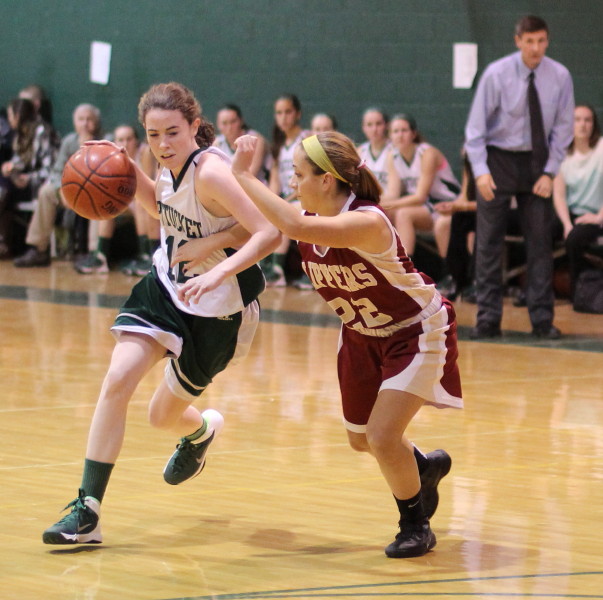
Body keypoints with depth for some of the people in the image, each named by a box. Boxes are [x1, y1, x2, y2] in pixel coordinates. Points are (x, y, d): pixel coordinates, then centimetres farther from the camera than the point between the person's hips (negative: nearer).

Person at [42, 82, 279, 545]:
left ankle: (201, 430, 50)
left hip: (215, 309, -6)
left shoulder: (210, 171, -27)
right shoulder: (173, 165, -4)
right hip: (166, 286, 6)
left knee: (164, 416, 10)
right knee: (118, 380, -13)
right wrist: (128, 169, 3)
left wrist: (219, 272, -47)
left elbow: (269, 233, -34)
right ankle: (88, 510, -9)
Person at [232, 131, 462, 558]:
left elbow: (296, 226, -52)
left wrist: (244, 176, -48)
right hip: (362, 335, 8)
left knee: (382, 436, -17)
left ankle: (416, 525, 8)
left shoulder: (368, 222, -37)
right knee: (361, 439, 17)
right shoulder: (309, 218, -14)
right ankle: (426, 467, 49)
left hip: (417, 332, -8)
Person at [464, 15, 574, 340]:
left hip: (536, 161, 2)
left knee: (540, 240, 1)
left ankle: (542, 319, 7)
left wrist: (549, 173, -9)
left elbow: (562, 128, -1)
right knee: (489, 242, -1)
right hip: (498, 159, -2)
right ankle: (488, 319, 3)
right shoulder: (496, 74, -13)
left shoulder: (559, 77, -8)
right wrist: (481, 170, -20)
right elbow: (476, 126, -10)